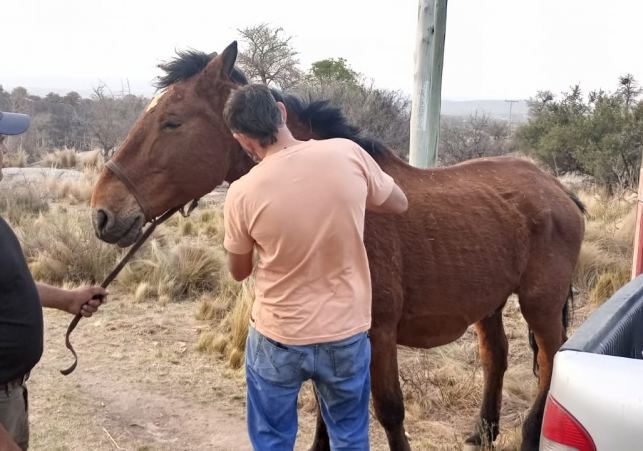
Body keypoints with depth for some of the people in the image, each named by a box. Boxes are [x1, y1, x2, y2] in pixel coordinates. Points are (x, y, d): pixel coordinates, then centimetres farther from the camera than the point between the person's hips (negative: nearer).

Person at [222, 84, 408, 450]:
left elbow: (239, 272, 0)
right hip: (347, 335, 2)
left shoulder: (243, 193, -17)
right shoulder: (347, 154, -14)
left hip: (276, 340, -2)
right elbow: (399, 204, 4)